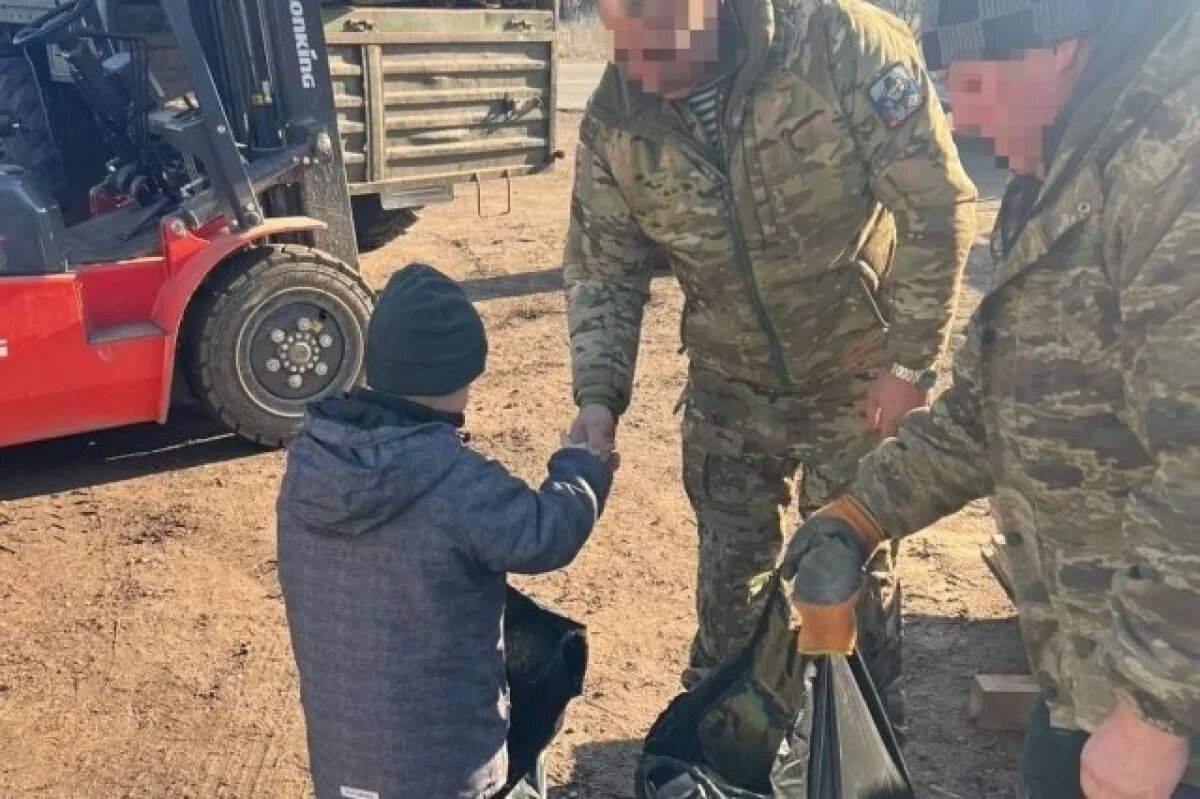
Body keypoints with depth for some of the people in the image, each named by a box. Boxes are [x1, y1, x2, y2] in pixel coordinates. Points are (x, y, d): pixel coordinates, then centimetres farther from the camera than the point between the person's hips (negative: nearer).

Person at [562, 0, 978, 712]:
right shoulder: (614, 123, -12)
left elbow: (939, 206, -19)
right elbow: (603, 270, -3)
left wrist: (911, 360, -17)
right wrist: (599, 394, -17)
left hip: (859, 371, -3)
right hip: (730, 383, 3)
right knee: (729, 559, 15)